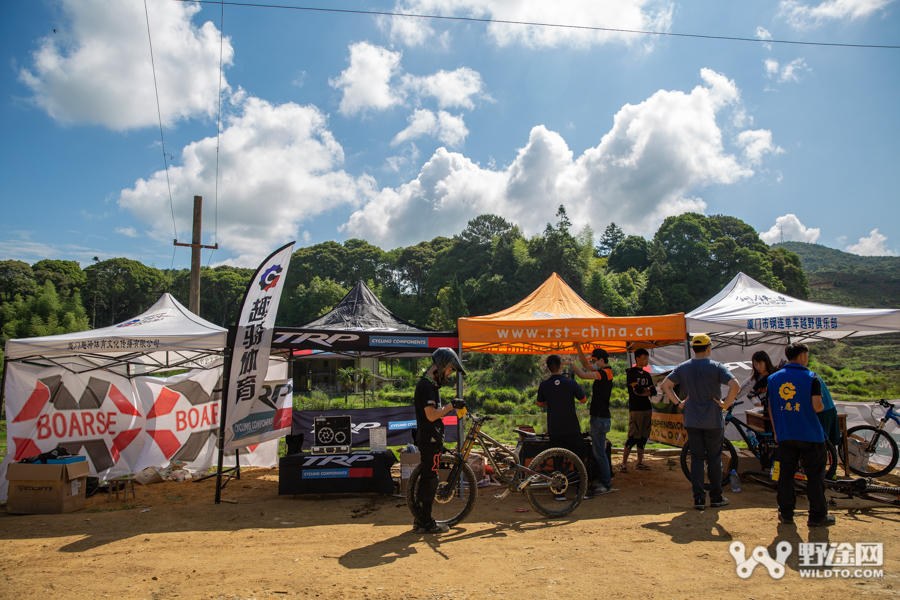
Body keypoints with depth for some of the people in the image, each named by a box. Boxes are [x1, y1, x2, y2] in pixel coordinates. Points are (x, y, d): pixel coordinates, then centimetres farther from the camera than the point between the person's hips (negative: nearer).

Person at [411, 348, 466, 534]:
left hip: (429, 439, 11)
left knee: (426, 478, 15)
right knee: (430, 480, -4)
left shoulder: (428, 384, 16)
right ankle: (426, 523, 4)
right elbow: (431, 415, -24)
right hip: (430, 440, -11)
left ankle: (420, 519, 24)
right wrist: (451, 406, -17)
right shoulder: (427, 386, -17)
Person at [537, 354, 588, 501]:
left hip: (554, 430, 1)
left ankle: (560, 493, 11)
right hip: (572, 429, -1)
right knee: (579, 458, 13)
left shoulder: (544, 385, -6)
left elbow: (540, 404, 10)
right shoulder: (570, 383, -11)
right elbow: (583, 400, 3)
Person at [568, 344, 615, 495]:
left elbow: (583, 375, -27)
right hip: (599, 417, 10)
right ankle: (603, 479, 27)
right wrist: (578, 348, 12)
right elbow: (585, 364, 21)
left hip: (600, 419, -10)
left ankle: (606, 485, 5)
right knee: (598, 451, 18)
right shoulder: (603, 372, 12)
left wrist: (571, 364, -11)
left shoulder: (605, 373, -17)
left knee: (599, 452, -3)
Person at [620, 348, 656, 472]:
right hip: (635, 409, -7)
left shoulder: (646, 374, 17)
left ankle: (640, 463, 17)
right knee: (633, 437, -9)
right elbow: (637, 388, -16)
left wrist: (642, 391, -8)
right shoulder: (631, 372, -4)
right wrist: (647, 390, 2)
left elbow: (653, 392, 7)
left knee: (643, 437, 8)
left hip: (647, 408, 7)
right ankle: (624, 463, -3)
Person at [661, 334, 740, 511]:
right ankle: (716, 497, 20)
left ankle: (698, 498, 7)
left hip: (692, 421, 2)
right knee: (714, 459, 11)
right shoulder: (716, 367, -9)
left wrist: (678, 402, 3)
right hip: (714, 421, -2)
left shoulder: (683, 367, 1)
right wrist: (726, 404, -10)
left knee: (696, 458, 8)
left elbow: (665, 385, -1)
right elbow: (735, 385, -21)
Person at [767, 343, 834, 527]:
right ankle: (817, 516, 12)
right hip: (810, 435, -4)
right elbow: (817, 406, -15)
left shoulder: (773, 378, 7)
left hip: (784, 435, 4)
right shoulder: (811, 377, -7)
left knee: (786, 473, 10)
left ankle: (786, 513, 15)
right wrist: (823, 406, 8)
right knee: (815, 474, 6)